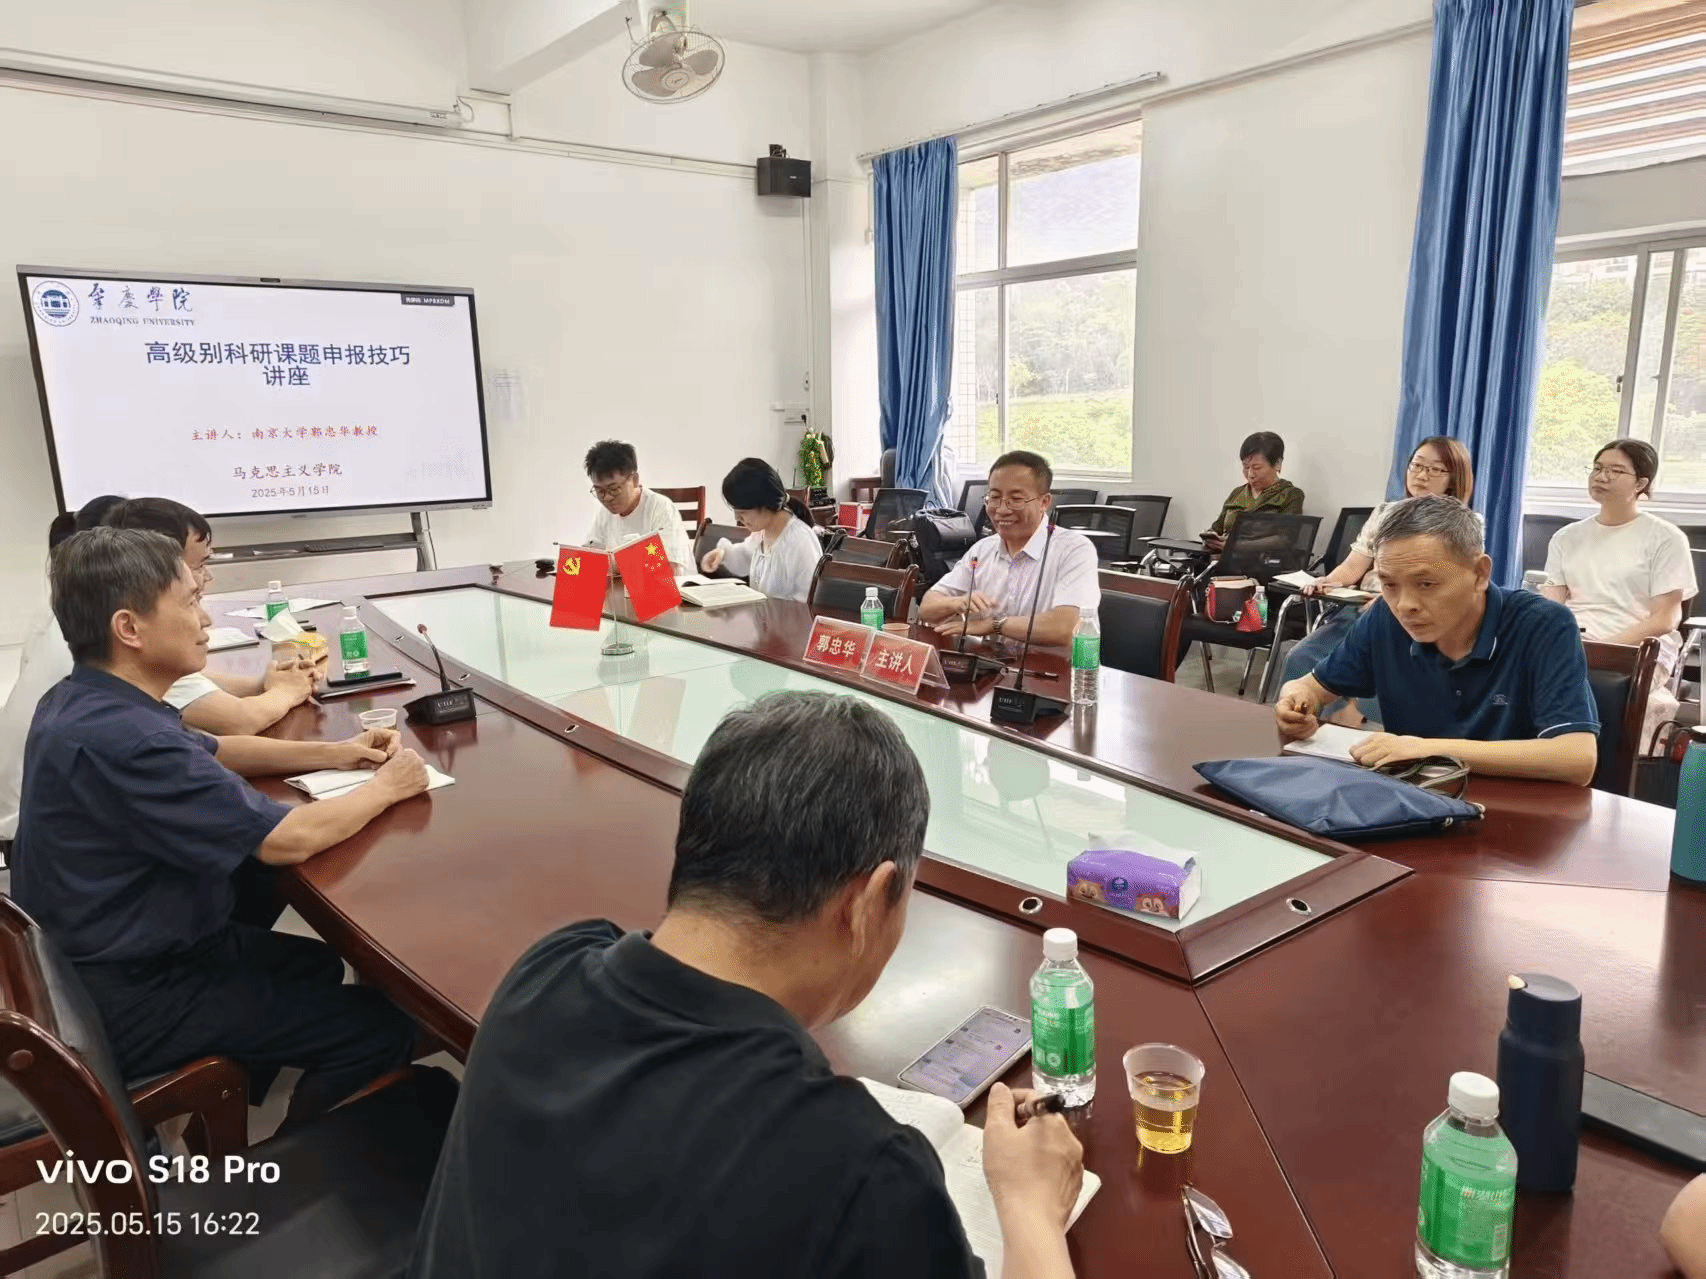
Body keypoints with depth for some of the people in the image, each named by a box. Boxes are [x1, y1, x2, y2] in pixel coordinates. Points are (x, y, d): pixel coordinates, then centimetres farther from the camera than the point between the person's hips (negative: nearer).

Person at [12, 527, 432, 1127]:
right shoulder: (119, 737, -32)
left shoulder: (79, 700, 1)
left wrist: (333, 753, 6)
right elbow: (288, 839, -29)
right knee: (381, 1028, -10)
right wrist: (386, 787, -12)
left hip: (96, 956, 11)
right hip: (128, 999, -10)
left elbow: (209, 752, 16)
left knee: (315, 962, 26)